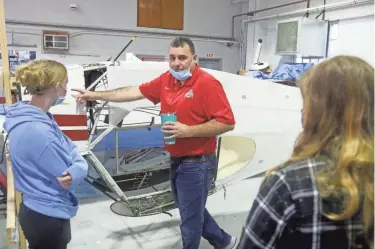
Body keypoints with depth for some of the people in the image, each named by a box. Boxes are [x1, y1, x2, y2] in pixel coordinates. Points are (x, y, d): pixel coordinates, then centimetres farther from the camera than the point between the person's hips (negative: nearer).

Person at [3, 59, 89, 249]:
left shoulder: (37, 119, 0)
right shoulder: (36, 131, -30)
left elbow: (68, 150, 1)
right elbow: (65, 177, -24)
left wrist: (76, 168, -16)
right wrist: (78, 168, -6)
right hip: (47, 218, -9)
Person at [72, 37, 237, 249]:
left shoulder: (207, 83, -19)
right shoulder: (166, 80, 4)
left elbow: (227, 122, -22)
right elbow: (136, 92, 9)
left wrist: (188, 131, -27)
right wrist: (96, 95, 8)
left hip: (197, 164, -8)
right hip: (176, 161, 9)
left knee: (190, 222, 8)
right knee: (192, 212, 25)